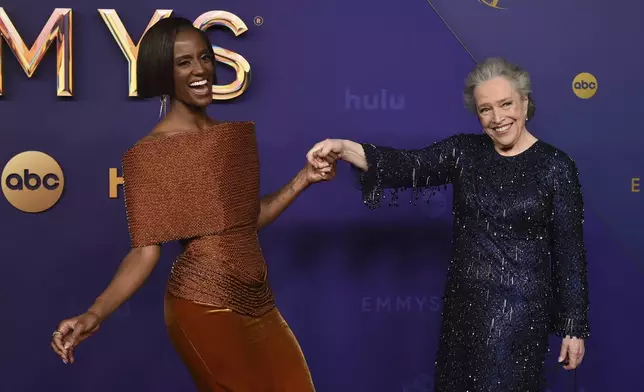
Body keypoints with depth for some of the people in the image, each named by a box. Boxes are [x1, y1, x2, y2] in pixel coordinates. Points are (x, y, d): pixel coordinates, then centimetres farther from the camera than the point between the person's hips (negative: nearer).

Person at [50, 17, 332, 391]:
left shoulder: (238, 133, 8)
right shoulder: (150, 154, -11)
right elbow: (146, 252, -13)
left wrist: (303, 180, 4)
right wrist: (94, 315, -26)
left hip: (257, 300, 7)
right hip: (205, 305, -7)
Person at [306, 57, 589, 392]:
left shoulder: (555, 166, -7)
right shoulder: (464, 151, 1)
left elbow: (569, 251, -6)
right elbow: (408, 166, -14)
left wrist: (574, 327, -6)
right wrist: (344, 148, -31)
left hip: (521, 307, -4)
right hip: (463, 302, 4)